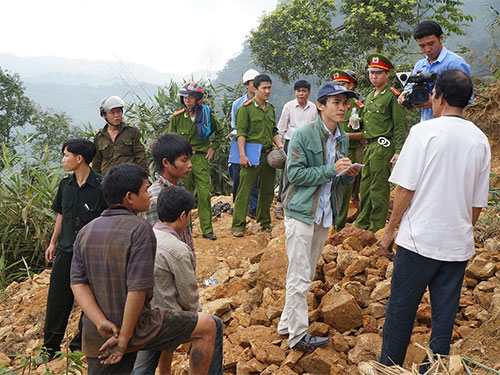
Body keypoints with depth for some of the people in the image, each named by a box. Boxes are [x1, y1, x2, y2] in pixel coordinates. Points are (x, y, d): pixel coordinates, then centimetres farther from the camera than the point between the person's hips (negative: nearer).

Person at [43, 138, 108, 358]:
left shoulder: (101, 187, -14)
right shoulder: (66, 185, 4)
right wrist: (53, 243, 19)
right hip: (66, 252, 5)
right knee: (56, 300, 11)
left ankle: (80, 345, 27)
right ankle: (50, 346, 27)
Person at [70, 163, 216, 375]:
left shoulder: (85, 232, 5)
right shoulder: (140, 230, -17)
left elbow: (78, 283, -2)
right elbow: (138, 288, -23)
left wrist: (102, 324, -11)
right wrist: (124, 339, -15)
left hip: (98, 335, 7)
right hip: (136, 327, -7)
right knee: (206, 326, 7)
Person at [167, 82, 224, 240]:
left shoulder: (207, 115, 2)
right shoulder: (177, 117, 2)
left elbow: (219, 132, 18)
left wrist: (212, 147, 8)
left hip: (201, 159, 0)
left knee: (204, 194, -4)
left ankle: (207, 230, 4)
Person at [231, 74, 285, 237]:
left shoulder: (271, 108, 16)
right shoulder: (246, 108, -5)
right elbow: (241, 132, -10)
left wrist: (279, 144, 7)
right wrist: (242, 155, -17)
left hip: (268, 155, 6)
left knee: (267, 190, 12)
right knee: (244, 190, -5)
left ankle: (265, 222, 25)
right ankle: (238, 225, 0)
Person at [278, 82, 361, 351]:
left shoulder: (343, 139, 10)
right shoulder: (303, 135, -11)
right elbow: (295, 174, -17)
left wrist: (349, 175, -4)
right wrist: (331, 170, -20)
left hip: (324, 215, 7)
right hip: (301, 212, -7)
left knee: (307, 275, 14)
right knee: (299, 276, -3)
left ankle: (287, 323, 28)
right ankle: (298, 335, 6)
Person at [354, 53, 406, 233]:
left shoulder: (392, 96, -8)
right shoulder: (370, 97, 18)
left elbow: (399, 126, -11)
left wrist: (398, 151, -17)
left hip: (383, 146, -8)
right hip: (369, 146, 8)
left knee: (378, 188, -4)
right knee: (365, 186, 13)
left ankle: (377, 228, 5)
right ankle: (362, 223, 23)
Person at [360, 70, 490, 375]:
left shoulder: (424, 131, -10)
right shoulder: (480, 140, 5)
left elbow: (405, 189, -11)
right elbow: (479, 203, 10)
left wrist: (390, 231, -1)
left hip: (420, 239, -4)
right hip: (459, 244, 5)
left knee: (400, 310, 10)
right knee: (445, 315, 12)